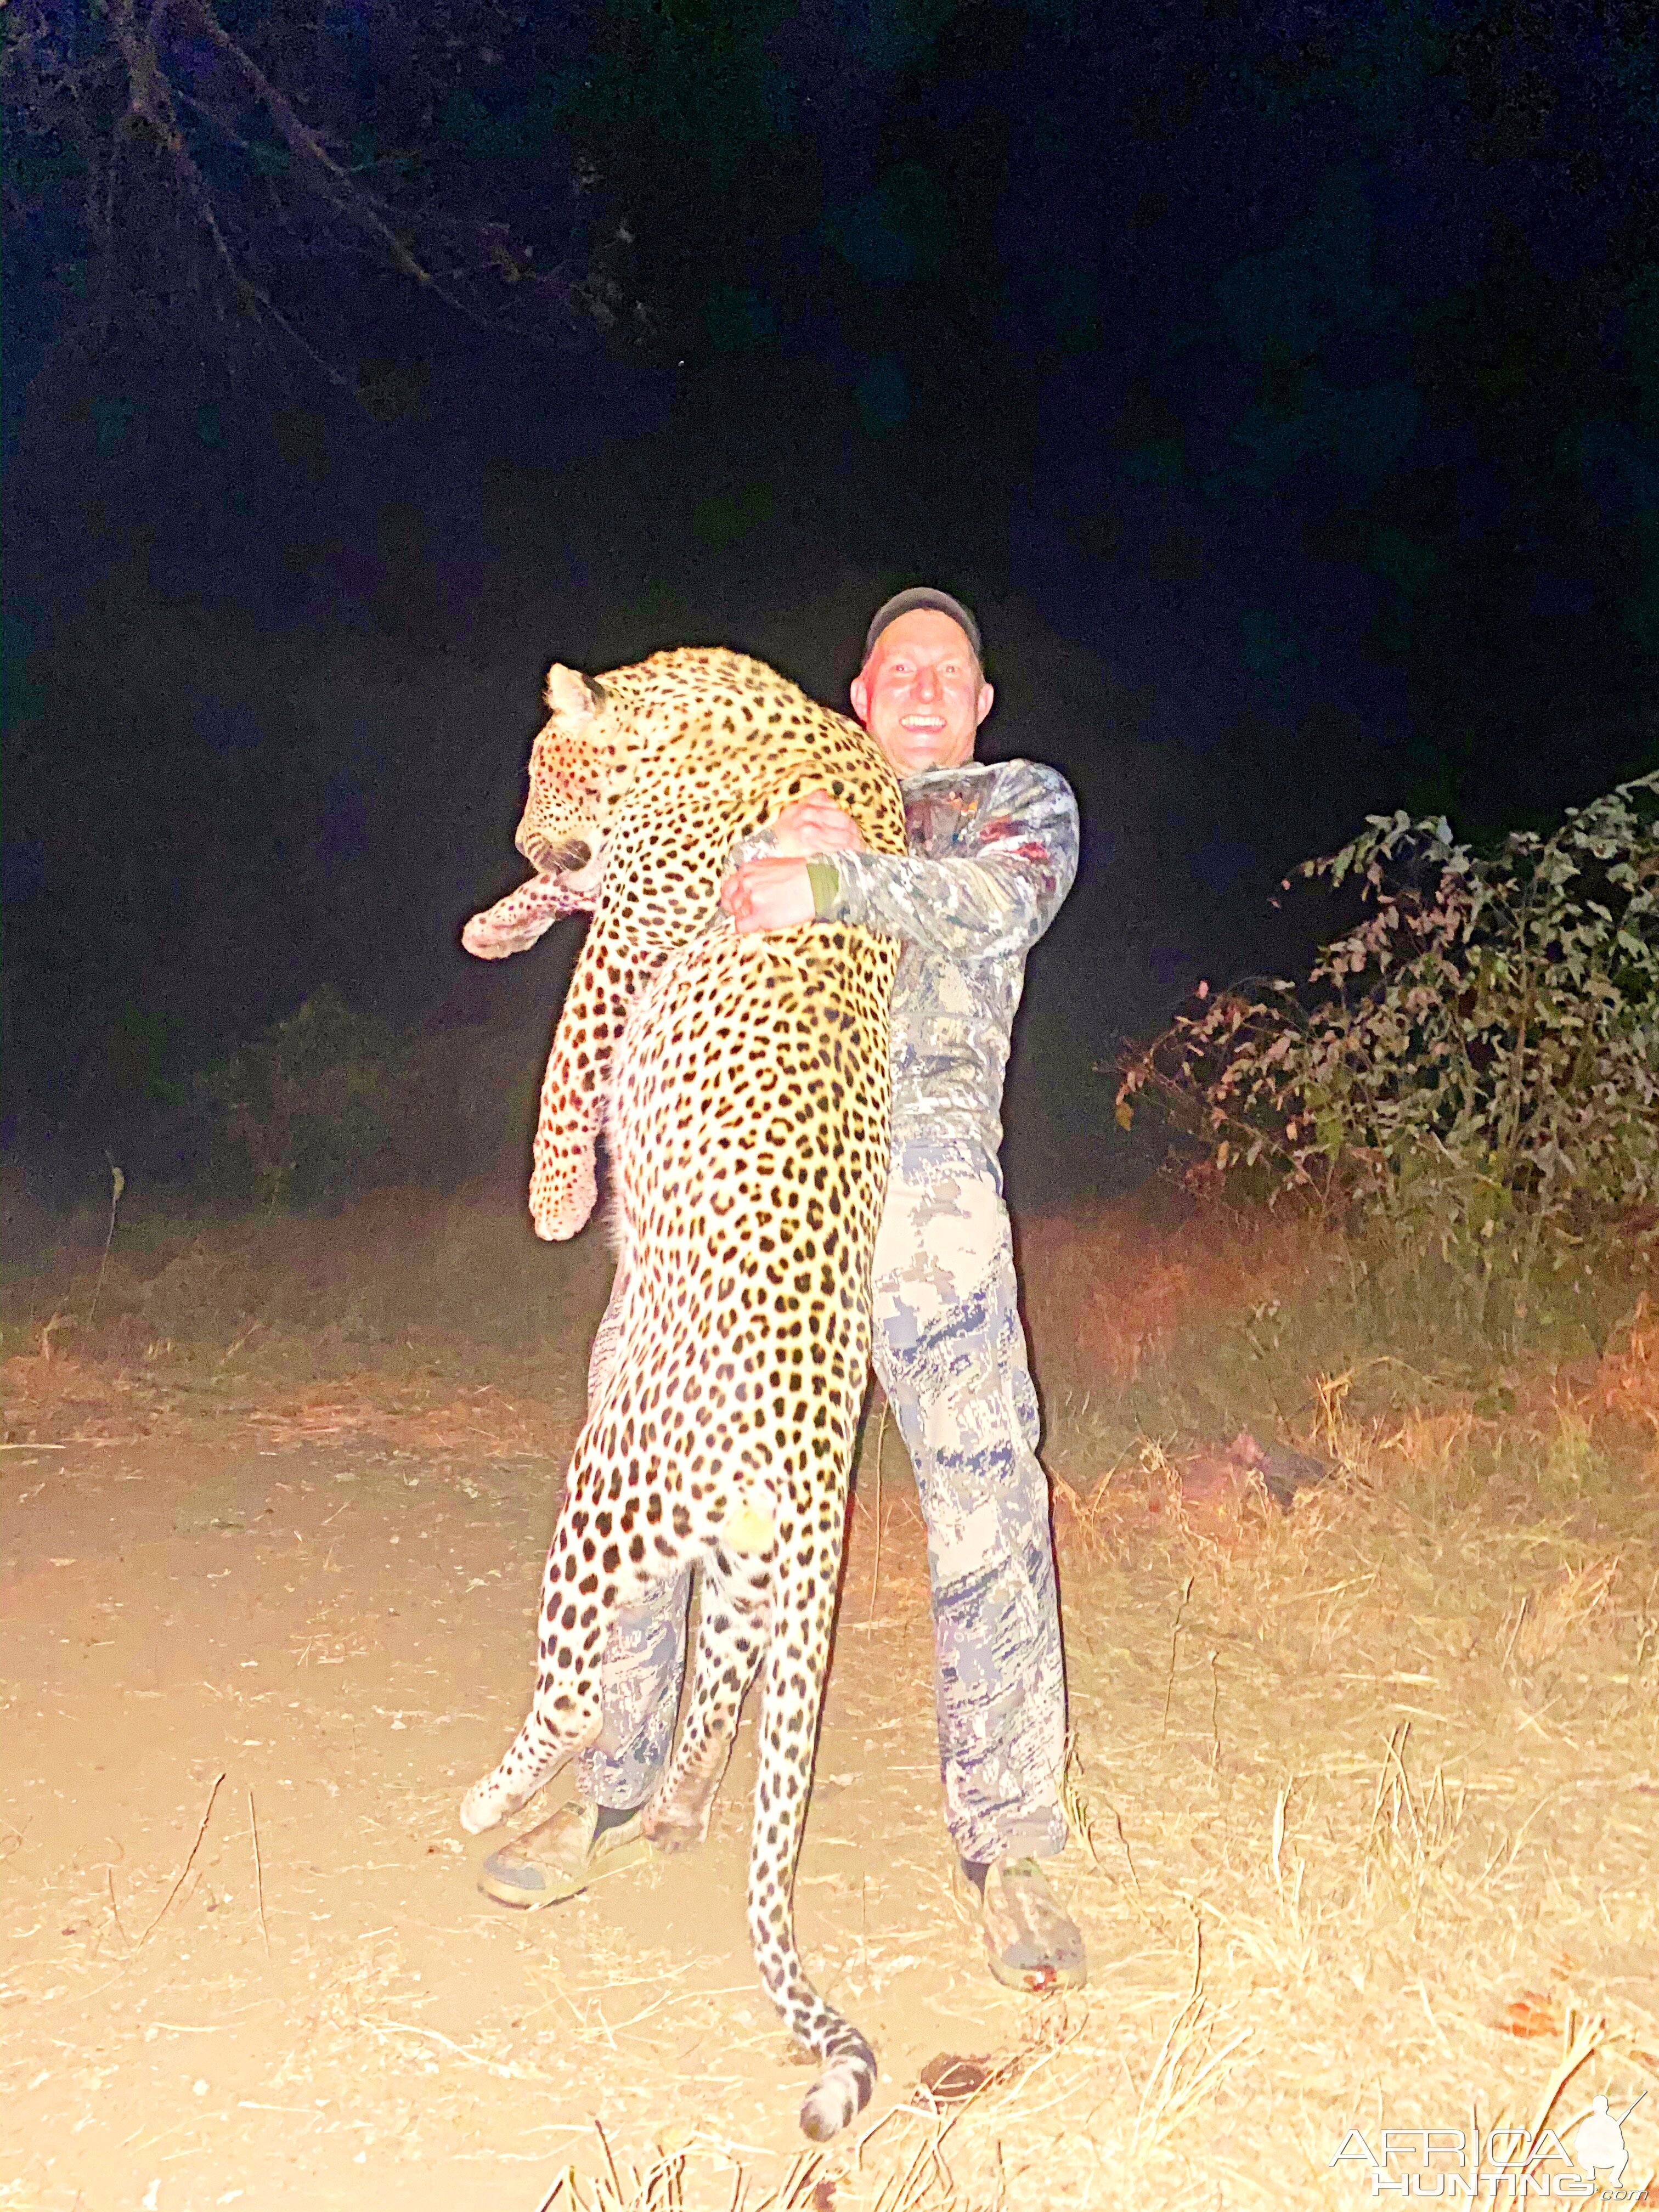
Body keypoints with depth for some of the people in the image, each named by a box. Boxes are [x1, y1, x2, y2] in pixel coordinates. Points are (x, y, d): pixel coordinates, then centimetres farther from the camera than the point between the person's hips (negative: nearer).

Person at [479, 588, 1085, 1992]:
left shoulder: (1025, 800, 21)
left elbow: (999, 906, -2)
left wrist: (834, 883, -19)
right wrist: (766, 837, -5)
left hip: (920, 1162, -2)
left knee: (984, 1499, -7)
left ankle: (1005, 1847, 8)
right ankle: (613, 1799, 20)